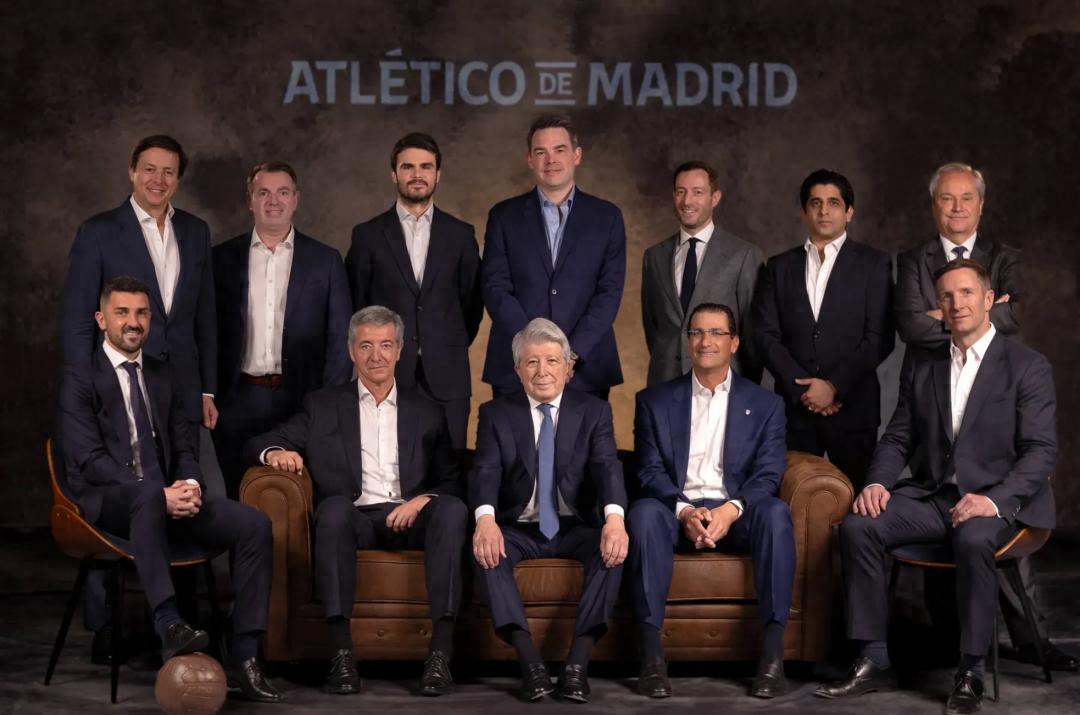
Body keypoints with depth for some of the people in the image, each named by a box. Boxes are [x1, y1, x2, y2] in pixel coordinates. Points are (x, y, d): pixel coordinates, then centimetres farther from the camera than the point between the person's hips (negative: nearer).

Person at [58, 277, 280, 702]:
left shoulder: (163, 376, 18)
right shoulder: (80, 380, 0)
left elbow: (184, 447, 15)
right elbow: (89, 459, -12)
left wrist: (189, 484, -9)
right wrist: (157, 492, -22)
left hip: (167, 496, 6)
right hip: (106, 503, -5)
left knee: (254, 524, -19)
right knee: (148, 498, -42)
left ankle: (244, 658, -22)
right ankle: (169, 626, -47)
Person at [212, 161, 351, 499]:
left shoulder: (325, 260, 6)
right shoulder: (223, 258, 8)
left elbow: (340, 340, 4)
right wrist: (207, 395, 0)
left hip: (302, 402, -1)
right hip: (239, 404, 1)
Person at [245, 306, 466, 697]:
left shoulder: (427, 412, 21)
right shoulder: (323, 405, 18)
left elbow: (449, 482, 14)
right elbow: (259, 443, 11)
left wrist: (423, 499, -9)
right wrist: (276, 452, -14)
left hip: (409, 519, 1)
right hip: (353, 519, -1)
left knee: (452, 509, -31)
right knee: (335, 506, -36)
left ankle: (441, 652, -37)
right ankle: (341, 652, -40)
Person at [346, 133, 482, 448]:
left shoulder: (460, 234, 8)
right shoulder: (368, 235, 4)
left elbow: (472, 302, 13)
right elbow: (356, 304, 9)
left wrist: (452, 351, 11)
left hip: (446, 378, 1)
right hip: (386, 376, -1)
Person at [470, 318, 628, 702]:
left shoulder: (594, 411, 4)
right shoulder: (495, 414, 4)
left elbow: (608, 467, -12)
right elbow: (485, 471, -11)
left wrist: (614, 518, -34)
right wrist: (485, 518, -34)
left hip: (575, 528, 0)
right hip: (519, 529, 0)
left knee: (613, 547, -31)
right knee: (485, 548, -31)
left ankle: (578, 663, -32)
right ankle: (530, 662, -35)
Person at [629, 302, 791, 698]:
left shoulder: (765, 404, 12)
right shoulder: (654, 400, 13)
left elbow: (768, 474, 0)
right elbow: (650, 471, 2)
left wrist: (731, 509, -20)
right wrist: (684, 511, -18)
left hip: (737, 515, 0)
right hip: (677, 512, 0)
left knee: (776, 512, -33)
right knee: (644, 512, -34)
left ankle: (772, 654, -33)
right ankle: (651, 656, -35)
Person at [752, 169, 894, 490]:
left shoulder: (873, 264, 5)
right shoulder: (779, 267, 12)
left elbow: (879, 338, -3)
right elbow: (765, 334, 5)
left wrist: (835, 386, -10)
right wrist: (802, 388, -7)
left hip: (853, 406, -2)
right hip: (794, 406, 2)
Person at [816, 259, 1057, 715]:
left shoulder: (1027, 367, 0)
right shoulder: (923, 369, 15)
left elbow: (1041, 450, -8)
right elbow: (898, 438, 15)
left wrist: (994, 500, -24)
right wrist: (878, 482, -8)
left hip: (997, 501, -4)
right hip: (931, 496, 5)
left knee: (972, 540, -38)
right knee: (857, 527, -22)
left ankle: (971, 673, -23)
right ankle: (873, 662, -15)